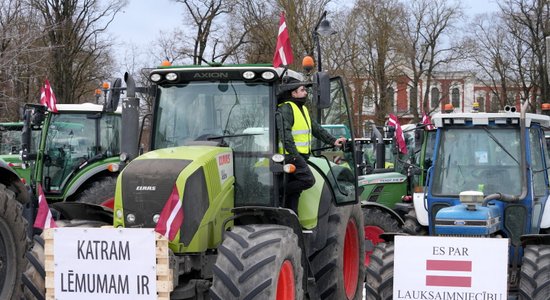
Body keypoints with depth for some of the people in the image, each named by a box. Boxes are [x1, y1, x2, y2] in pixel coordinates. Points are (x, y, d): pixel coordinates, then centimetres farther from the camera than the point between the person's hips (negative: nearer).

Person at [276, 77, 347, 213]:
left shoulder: (303, 109, 23)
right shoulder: (285, 109, -10)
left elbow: (316, 128, 26)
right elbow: (285, 133, -20)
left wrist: (332, 140, 16)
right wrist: (294, 153, -27)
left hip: (301, 155, 10)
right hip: (291, 155, -10)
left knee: (294, 189, 9)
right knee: (308, 180, -21)